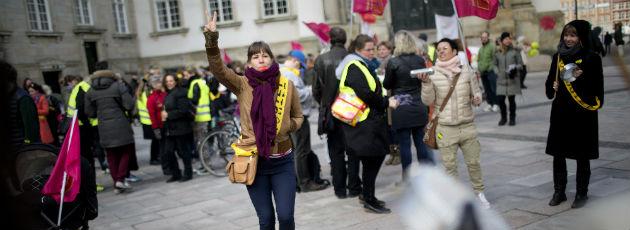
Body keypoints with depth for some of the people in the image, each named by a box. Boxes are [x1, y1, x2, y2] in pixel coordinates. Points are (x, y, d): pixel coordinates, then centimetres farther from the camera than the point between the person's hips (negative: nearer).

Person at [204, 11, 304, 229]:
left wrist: (287, 126, -10)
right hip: (254, 163, 0)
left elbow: (298, 117, 10)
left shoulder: (287, 85, -1)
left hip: (282, 162, 0)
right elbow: (218, 69, -20)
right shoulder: (242, 85, -3)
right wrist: (211, 40, -33)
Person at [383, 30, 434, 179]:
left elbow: (387, 85, -2)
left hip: (401, 109, -4)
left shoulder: (393, 62, -12)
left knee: (404, 144, 3)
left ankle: (407, 179, 11)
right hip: (419, 108, 4)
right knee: (421, 142, 12)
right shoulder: (420, 60, 1)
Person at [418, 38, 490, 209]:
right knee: (449, 165, 7)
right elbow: (428, 101, -5)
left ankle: (479, 192, 29)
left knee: (473, 161, 9)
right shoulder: (432, 73, -3)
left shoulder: (467, 70, 0)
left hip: (467, 125, 1)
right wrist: (426, 83, -19)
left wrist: (477, 99, -13)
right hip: (445, 127, -1)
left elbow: (476, 93, 10)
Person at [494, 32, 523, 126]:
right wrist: (497, 72, 2)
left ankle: (512, 118, 20)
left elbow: (520, 64, 3)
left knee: (512, 100, 2)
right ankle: (503, 117, 19)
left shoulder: (515, 51, 0)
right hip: (501, 80, 2)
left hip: (512, 80, -2)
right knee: (500, 100, -3)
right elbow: (495, 65, 17)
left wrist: (515, 68, -17)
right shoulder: (497, 53, 6)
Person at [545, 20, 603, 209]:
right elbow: (550, 81, 15)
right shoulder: (558, 57, 9)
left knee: (582, 155, 4)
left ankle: (581, 194, 17)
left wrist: (582, 77, -21)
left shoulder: (592, 58, -4)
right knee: (558, 153, 7)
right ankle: (559, 191, 19)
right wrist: (553, 87, -5)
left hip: (582, 113, -4)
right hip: (560, 112, 4)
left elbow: (597, 86, -6)